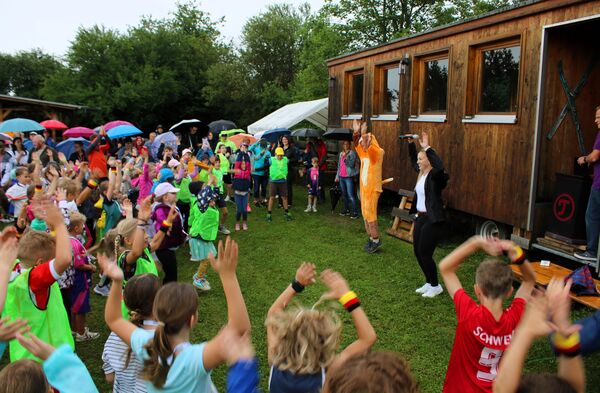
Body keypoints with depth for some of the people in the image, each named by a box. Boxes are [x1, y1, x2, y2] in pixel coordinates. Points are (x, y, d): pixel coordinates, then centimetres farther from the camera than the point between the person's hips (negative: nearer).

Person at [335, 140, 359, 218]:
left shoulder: (352, 153, -6)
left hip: (348, 177, -7)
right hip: (341, 177, 7)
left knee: (350, 196, -11)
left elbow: (351, 164, -16)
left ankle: (355, 212, -9)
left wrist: (345, 157, -20)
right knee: (344, 195, 14)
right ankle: (346, 210, 24)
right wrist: (337, 176, 17)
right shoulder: (341, 154, 14)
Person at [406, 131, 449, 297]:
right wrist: (411, 143, 13)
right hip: (420, 218, 9)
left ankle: (436, 286, 16)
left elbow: (440, 165, -38)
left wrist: (427, 148, -32)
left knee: (425, 254, -3)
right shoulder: (422, 173, 8)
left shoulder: (436, 175, -15)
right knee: (418, 253, 13)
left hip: (433, 220, -9)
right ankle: (429, 283, 29)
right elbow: (413, 160, 25)